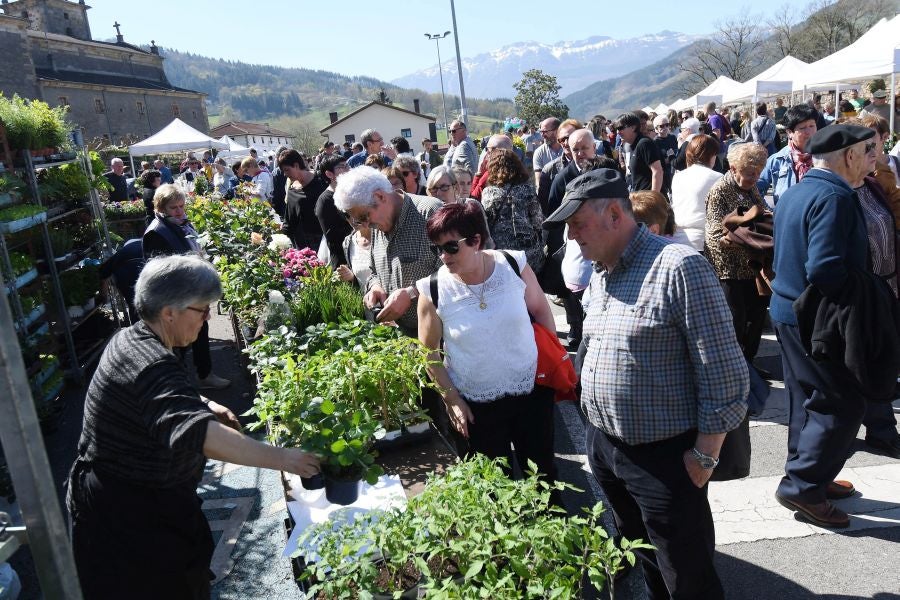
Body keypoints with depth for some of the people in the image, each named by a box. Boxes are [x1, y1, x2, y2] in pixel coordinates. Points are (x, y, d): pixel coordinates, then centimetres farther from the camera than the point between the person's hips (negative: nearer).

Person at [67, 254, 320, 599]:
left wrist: (205, 405, 6)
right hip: (129, 515, -9)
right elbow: (192, 432, -46)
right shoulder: (154, 366, -31)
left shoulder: (131, 338, 1)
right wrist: (282, 458, -45)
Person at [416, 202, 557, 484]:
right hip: (476, 405, -1)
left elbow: (540, 310, 3)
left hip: (531, 390, 1)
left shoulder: (514, 265, -13)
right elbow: (429, 352, -4)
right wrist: (452, 399, -5)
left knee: (541, 469, 18)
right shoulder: (434, 291, -15)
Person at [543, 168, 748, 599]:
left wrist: (704, 457, -16)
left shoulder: (679, 267, -19)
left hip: (664, 458, -7)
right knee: (645, 563, 25)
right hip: (602, 448, 8)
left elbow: (724, 374, -19)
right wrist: (595, 425, 16)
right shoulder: (599, 277, 7)